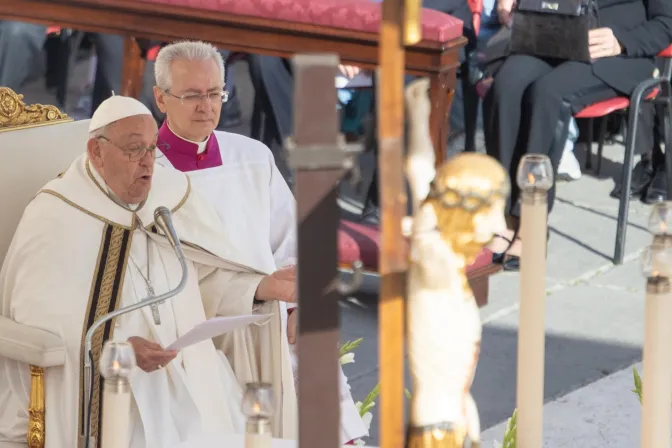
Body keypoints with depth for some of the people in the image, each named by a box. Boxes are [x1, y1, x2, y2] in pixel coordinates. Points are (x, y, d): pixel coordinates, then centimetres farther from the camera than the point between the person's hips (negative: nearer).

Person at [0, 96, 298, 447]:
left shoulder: (174, 195, 9)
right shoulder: (54, 216, -6)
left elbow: (211, 280, 10)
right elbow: (35, 313, -11)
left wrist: (265, 287, -9)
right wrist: (119, 348, -21)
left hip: (187, 376, 5)